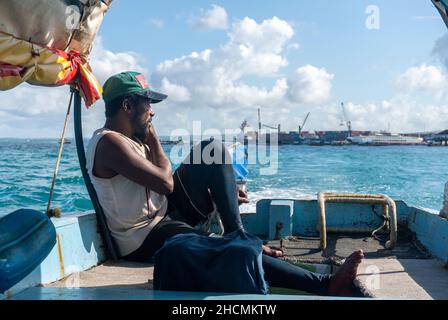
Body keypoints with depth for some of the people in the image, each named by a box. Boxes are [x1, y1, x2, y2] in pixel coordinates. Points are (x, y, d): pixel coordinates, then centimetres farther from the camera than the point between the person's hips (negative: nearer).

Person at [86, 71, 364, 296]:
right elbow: (166, 182, -24)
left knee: (214, 151, 0)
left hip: (164, 217, 10)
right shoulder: (109, 142, -18)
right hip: (145, 240, -9)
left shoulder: (127, 139, 13)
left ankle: (237, 234, -7)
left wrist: (219, 190, 7)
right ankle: (326, 284, -18)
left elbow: (161, 185, 16)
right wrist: (153, 138, -8)